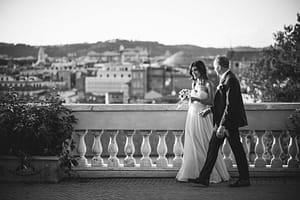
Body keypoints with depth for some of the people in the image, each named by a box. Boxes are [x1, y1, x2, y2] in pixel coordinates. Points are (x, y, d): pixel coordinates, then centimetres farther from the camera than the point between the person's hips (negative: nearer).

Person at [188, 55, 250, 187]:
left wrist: (222, 125, -24)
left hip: (229, 122, -10)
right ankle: (204, 178, 14)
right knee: (213, 147, 10)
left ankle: (244, 179, 14)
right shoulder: (225, 79, 12)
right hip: (221, 121, 10)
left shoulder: (230, 80, -19)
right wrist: (210, 109, 14)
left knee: (237, 150, 1)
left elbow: (230, 105, -23)